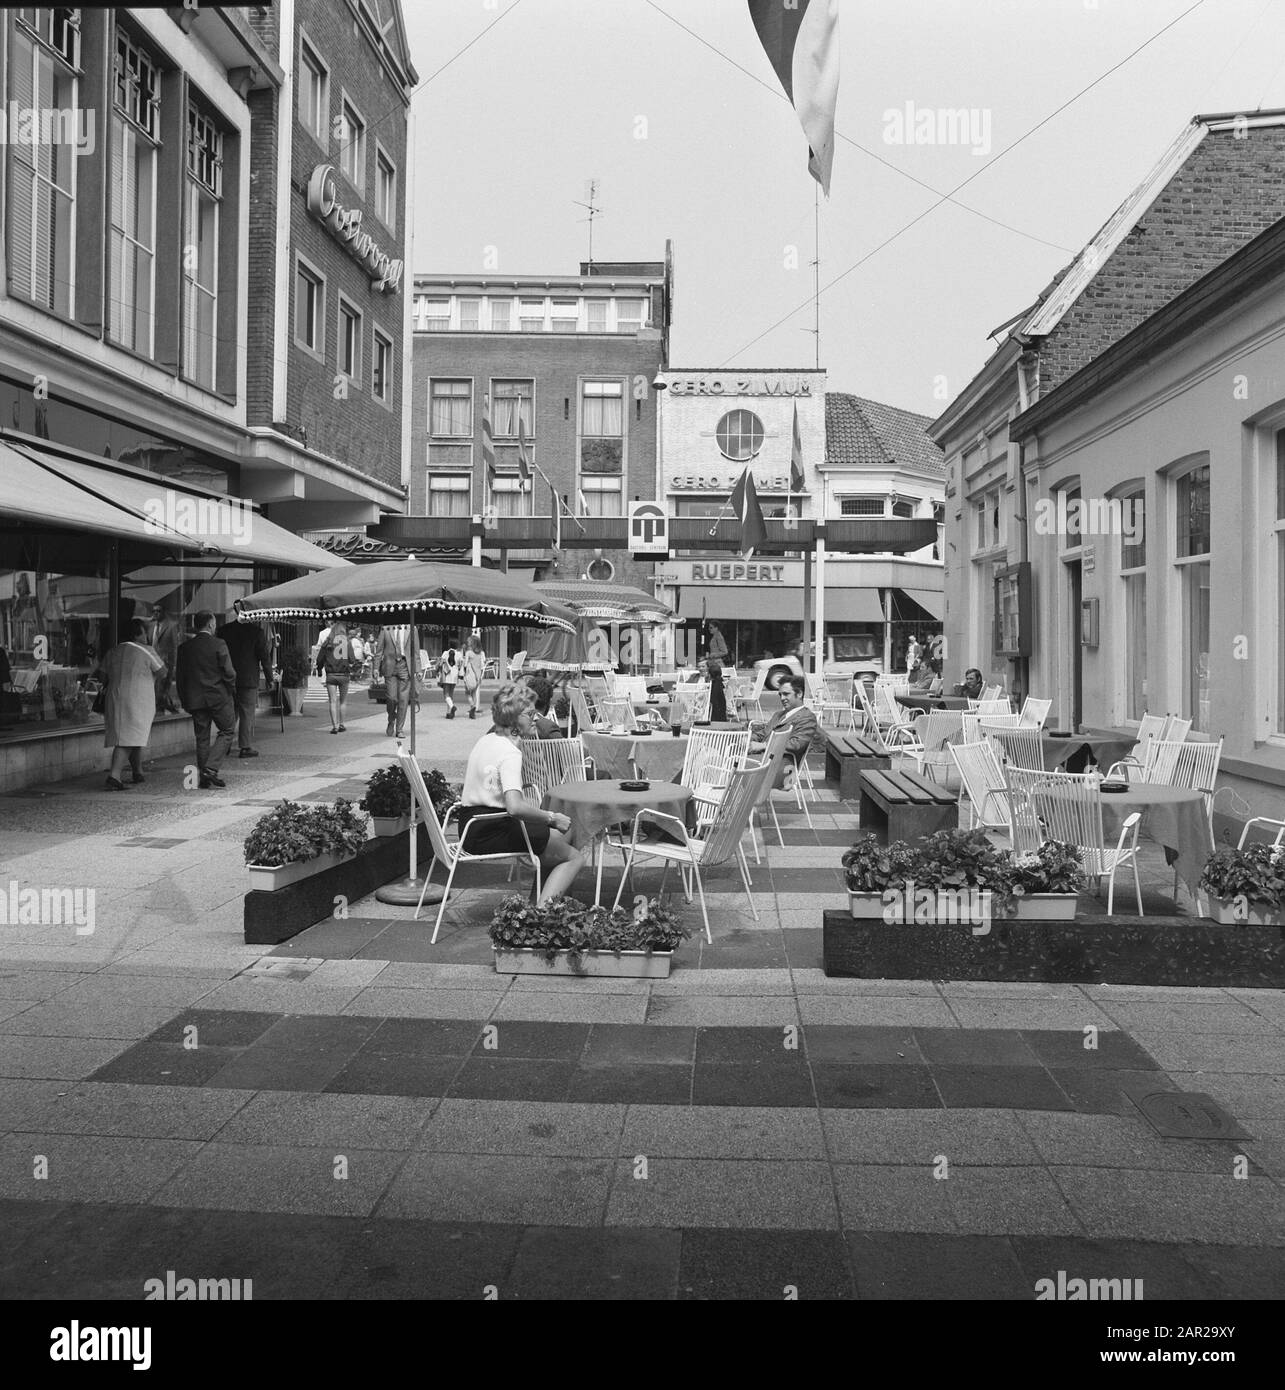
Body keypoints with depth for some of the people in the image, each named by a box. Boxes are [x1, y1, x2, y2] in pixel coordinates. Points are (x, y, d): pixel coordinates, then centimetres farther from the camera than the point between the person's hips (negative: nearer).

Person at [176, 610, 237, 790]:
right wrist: (231, 690, 6)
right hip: (219, 697, -5)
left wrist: (184, 701, 15)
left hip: (195, 699, 5)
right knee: (228, 731, 7)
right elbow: (229, 673, -11)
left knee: (202, 738, 11)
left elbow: (180, 677, 8)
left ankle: (203, 778, 11)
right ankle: (211, 768, -7)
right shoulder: (218, 644, -10)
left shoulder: (184, 647, 4)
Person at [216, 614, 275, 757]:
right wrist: (269, 677, 3)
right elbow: (264, 657, -6)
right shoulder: (256, 631, -8)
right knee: (248, 712, 1)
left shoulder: (223, 630, 5)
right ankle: (246, 747, 1)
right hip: (248, 679, -4)